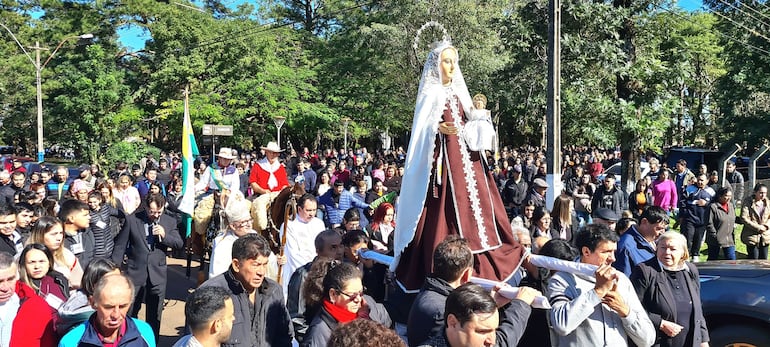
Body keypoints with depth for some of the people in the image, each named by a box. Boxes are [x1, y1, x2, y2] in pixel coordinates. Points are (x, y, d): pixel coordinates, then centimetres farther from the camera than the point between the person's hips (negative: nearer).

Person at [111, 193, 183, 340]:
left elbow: (179, 244, -2)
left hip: (158, 274, 1)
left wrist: (164, 235, -18)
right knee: (130, 312, 13)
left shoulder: (170, 222, 0)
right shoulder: (131, 219, -5)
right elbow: (120, 246, -1)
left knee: (154, 315, 11)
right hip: (135, 273, -1)